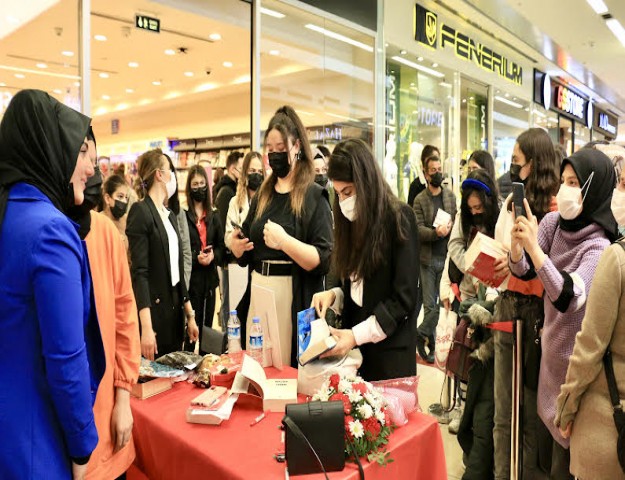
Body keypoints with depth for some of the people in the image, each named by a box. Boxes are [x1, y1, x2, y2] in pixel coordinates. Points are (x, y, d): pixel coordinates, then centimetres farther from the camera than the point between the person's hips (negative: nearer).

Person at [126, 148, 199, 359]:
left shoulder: (171, 215, 14)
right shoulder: (140, 211, -11)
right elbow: (139, 271, -18)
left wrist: (190, 314, 16)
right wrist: (146, 327, -24)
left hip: (174, 311, 8)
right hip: (153, 311, -8)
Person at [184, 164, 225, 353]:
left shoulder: (213, 216, 11)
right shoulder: (183, 215, -6)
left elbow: (222, 246, 10)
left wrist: (213, 256, -9)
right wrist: (196, 258, -20)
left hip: (209, 278, 5)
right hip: (190, 278, -5)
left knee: (207, 326, 14)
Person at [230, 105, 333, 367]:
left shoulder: (314, 195, -7)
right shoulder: (262, 195, 11)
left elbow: (324, 261, -15)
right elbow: (245, 255, 17)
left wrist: (285, 241, -27)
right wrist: (235, 244, -4)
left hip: (295, 297, -5)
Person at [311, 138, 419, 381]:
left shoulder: (399, 217, -11)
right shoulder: (353, 220, 8)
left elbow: (404, 297, -14)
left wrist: (357, 335, -19)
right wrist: (334, 294, -7)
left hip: (389, 350, -5)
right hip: (353, 346, 5)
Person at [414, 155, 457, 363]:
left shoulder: (451, 196, 9)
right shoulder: (420, 200, 0)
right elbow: (418, 229, -8)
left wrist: (449, 227, -11)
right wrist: (436, 232, -24)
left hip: (446, 257, 2)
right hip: (428, 258, -2)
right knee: (430, 305, 4)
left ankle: (421, 334, 20)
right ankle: (431, 345, 19)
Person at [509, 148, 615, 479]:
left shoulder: (601, 244, -21)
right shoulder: (553, 221, -4)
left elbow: (569, 298, -33)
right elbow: (522, 271, -4)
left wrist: (534, 246, -40)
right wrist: (516, 242, -24)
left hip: (577, 355, -5)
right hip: (552, 343, 6)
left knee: (569, 443, 9)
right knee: (553, 424, 22)